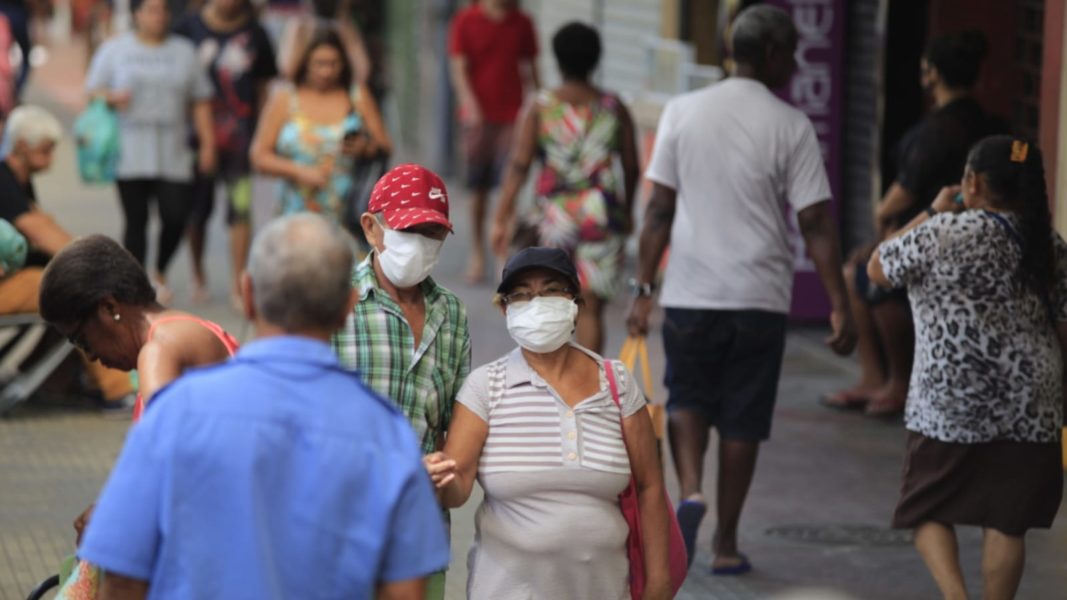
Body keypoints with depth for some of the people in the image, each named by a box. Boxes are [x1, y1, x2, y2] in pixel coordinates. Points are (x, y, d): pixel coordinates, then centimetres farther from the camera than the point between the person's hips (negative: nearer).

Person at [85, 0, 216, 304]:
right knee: (136, 221, -3)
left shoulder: (184, 51, 13)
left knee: (176, 216, -9)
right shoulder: (115, 49, 8)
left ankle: (160, 274, 17)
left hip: (173, 155, 1)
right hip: (129, 155, -1)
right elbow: (93, 90, 9)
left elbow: (201, 102, 13)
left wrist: (208, 144, 5)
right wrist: (111, 97, -14)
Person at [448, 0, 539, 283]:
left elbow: (530, 69, 13)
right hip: (478, 115, 0)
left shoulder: (522, 23, 6)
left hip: (512, 114, 0)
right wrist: (470, 104, -19)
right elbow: (458, 67, -5)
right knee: (478, 188, 6)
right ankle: (477, 252, 19)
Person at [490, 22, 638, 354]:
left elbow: (519, 164, -8)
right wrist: (627, 212, 21)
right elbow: (631, 167, 5)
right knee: (590, 306, 0)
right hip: (600, 214, 0)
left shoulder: (540, 108, -1)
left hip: (554, 212, 0)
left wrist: (502, 218, -8)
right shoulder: (613, 108, 2)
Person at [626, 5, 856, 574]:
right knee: (742, 420, 10)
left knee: (687, 399, 19)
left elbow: (659, 211, 0)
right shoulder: (790, 126, -7)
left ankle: (690, 490, -6)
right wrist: (840, 307, -5)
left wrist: (642, 289, 7)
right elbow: (816, 224, -9)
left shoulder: (682, 112, 0)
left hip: (690, 292, 1)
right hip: (759, 297, -1)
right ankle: (725, 542, 16)